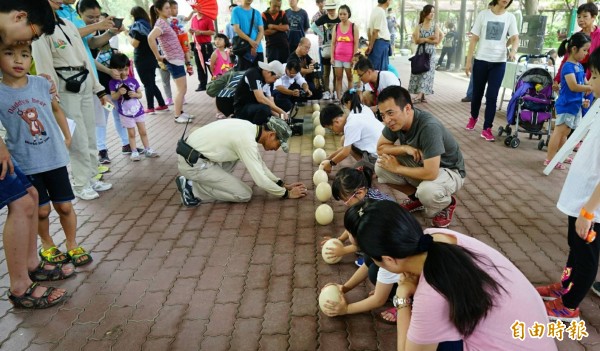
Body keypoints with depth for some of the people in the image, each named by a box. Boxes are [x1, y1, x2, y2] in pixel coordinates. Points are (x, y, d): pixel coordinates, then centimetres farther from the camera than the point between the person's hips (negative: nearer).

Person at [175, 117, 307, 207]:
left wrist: (283, 184, 13)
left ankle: (209, 181, 12)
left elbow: (259, 165, 16)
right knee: (244, 194, -6)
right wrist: (286, 194, -6)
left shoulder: (250, 128, 5)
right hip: (193, 163, -9)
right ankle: (193, 189, 0)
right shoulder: (247, 140, -23)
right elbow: (260, 179, -20)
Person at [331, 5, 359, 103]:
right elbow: (333, 43, 5)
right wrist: (332, 57, -2)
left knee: (350, 78, 8)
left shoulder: (354, 27, -2)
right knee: (338, 78, 5)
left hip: (349, 57, -2)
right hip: (338, 57, 3)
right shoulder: (336, 27, 5)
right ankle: (338, 98, 10)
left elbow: (356, 44, -4)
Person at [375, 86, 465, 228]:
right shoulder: (395, 120, -16)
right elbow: (381, 148, -4)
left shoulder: (429, 127, -36)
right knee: (381, 167, -13)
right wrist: (404, 148, -24)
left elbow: (430, 173, -37)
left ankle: (447, 203, 0)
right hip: (421, 163, 6)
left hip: (448, 170, -6)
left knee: (427, 191, -38)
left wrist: (397, 168, -23)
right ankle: (416, 197, 10)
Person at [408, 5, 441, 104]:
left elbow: (436, 40, -8)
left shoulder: (435, 26, 3)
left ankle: (419, 96, -19)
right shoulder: (419, 26, 4)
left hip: (430, 53, -1)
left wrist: (424, 39, -4)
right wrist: (430, 38, -10)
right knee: (419, 72, -2)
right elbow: (416, 40, -8)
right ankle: (422, 96, 5)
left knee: (427, 73, -10)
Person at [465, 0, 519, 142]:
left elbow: (515, 38, -1)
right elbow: (474, 39, 1)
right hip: (481, 60, 0)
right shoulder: (483, 14, 2)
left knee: (492, 96, -3)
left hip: (499, 62, 0)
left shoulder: (510, 17, 5)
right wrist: (468, 60, -3)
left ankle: (487, 129, 2)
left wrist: (513, 50, -24)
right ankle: (473, 117, 36)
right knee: (477, 93, 10)